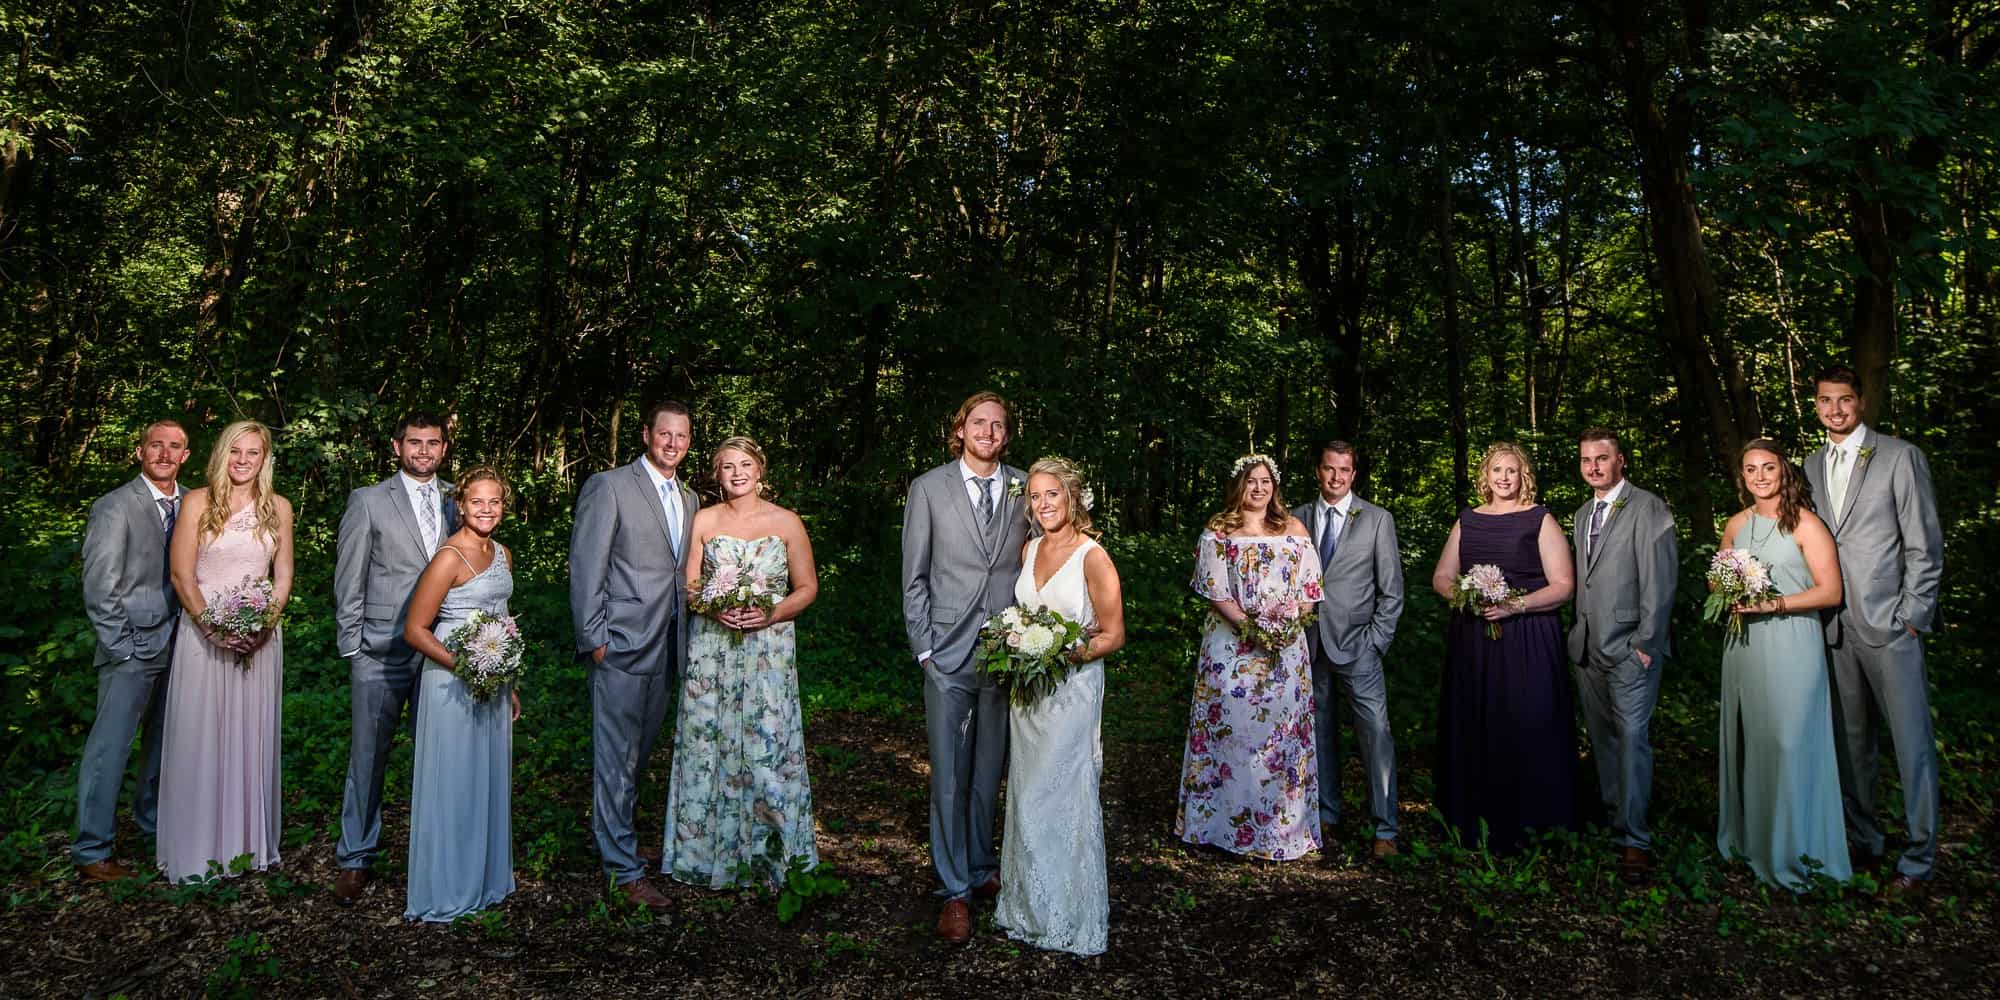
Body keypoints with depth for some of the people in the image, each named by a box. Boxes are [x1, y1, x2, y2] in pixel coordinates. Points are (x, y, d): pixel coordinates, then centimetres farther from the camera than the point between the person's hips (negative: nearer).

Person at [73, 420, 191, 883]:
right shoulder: (116, 507, -9)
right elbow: (99, 589, -9)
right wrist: (122, 648, -11)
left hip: (178, 645, 5)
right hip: (132, 649, -5)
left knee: (165, 741, 15)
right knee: (110, 749, 0)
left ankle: (153, 819, 32)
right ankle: (91, 850, 9)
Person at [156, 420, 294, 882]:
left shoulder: (279, 507, 6)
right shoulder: (198, 503, -2)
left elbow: (283, 575, 8)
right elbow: (181, 575, -5)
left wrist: (266, 622, -8)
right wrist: (215, 627, -15)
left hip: (259, 634, 2)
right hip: (203, 633, -2)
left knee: (252, 737, 8)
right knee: (200, 737, 1)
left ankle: (250, 842, 19)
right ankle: (199, 848, 12)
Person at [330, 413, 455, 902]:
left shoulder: (457, 503, 10)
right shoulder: (368, 501, 3)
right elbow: (348, 581, 2)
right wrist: (353, 646, -3)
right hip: (382, 653, -2)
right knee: (368, 756, 5)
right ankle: (355, 859, 17)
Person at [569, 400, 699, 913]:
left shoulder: (690, 499, 15)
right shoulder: (608, 487, -7)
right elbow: (585, 568, -10)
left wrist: (685, 638, 10)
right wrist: (594, 639, -13)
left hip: (666, 648, 7)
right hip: (621, 645, -7)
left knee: (641, 750, 17)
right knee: (617, 756, -1)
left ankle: (614, 819, 34)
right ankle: (624, 867, 6)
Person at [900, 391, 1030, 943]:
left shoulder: (1024, 489, 7)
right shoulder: (929, 488, 2)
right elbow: (914, 577, 2)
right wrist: (923, 647, -3)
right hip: (948, 654, -2)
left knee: (989, 773, 12)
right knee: (949, 777, 0)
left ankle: (981, 870, 29)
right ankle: (954, 890, 10)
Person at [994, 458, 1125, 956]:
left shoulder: (1093, 556, -11)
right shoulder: (1030, 549, 8)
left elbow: (1113, 635, -10)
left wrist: (1068, 653, -23)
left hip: (1071, 687, -6)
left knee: (1063, 797, 1)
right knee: (1027, 797, 12)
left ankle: (1072, 918, 17)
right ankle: (1030, 906, 27)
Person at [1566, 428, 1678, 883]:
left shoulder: (1648, 508, -6)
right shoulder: (1583, 514, 17)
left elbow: (1660, 580, -11)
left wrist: (1646, 643, -14)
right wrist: (1579, 633, 10)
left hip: (1631, 646, -7)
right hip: (1588, 648, 7)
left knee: (1632, 737, -9)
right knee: (1601, 739, 10)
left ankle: (1635, 840, -4)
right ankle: (1614, 821, 19)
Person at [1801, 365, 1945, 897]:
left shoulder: (1900, 457, -4)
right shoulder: (1813, 467, 12)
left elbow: (1925, 545, -5)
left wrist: (1912, 616, -10)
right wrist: (1819, 612, 6)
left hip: (1890, 625, -5)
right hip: (1837, 627, 5)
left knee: (1911, 742, 0)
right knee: (1851, 741, 12)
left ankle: (1919, 858, 9)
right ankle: (1863, 841, 24)